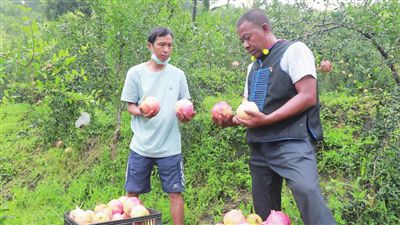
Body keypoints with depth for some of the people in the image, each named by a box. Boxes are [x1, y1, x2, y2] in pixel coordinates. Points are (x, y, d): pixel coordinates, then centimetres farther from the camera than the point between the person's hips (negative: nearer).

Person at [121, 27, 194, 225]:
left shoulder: (178, 74, 3)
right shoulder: (136, 72, -2)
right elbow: (130, 106, 1)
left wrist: (185, 116, -15)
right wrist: (141, 112, -21)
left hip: (170, 146, 1)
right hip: (141, 145, 0)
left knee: (175, 192, 4)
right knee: (132, 193, 9)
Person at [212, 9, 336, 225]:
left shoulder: (294, 50, -2)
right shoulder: (253, 66, 21)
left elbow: (308, 97, -13)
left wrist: (267, 119, -20)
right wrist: (232, 119, 5)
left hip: (291, 141, -7)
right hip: (259, 146, 7)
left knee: (308, 193, -29)